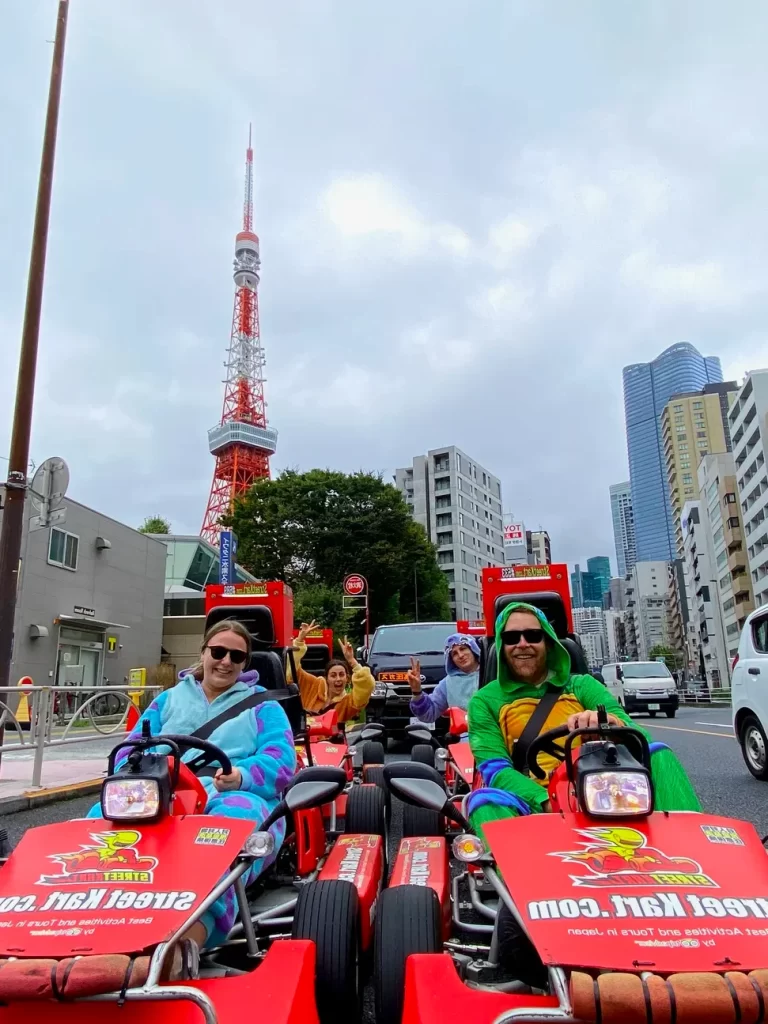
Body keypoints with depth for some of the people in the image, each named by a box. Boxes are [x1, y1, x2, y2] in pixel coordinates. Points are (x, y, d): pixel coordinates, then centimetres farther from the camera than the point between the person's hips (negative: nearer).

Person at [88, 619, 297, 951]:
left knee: (233, 818, -39)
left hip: (236, 799, -2)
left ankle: (183, 945, -59)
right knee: (107, 813, -29)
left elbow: (281, 761, 2)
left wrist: (241, 776, -20)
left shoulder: (262, 704, 17)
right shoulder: (168, 699, 26)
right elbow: (130, 752, 16)